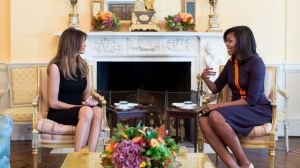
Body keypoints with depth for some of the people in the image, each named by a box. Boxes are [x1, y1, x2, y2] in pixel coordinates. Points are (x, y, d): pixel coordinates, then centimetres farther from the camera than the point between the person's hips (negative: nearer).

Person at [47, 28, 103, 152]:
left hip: (79, 110, 5)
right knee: (87, 112, -36)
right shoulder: (56, 67, -10)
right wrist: (80, 106, -16)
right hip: (59, 113, -5)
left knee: (98, 111, -30)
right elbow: (53, 103, -11)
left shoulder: (83, 65, 8)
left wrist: (89, 100, -9)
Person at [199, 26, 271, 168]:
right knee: (203, 120, -24)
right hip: (237, 108, 7)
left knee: (216, 116, -33)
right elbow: (216, 88, 18)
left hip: (258, 109, -6)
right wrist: (205, 78, -5)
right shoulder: (231, 63, 8)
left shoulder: (256, 62, -13)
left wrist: (218, 106, -22)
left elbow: (251, 100, -20)